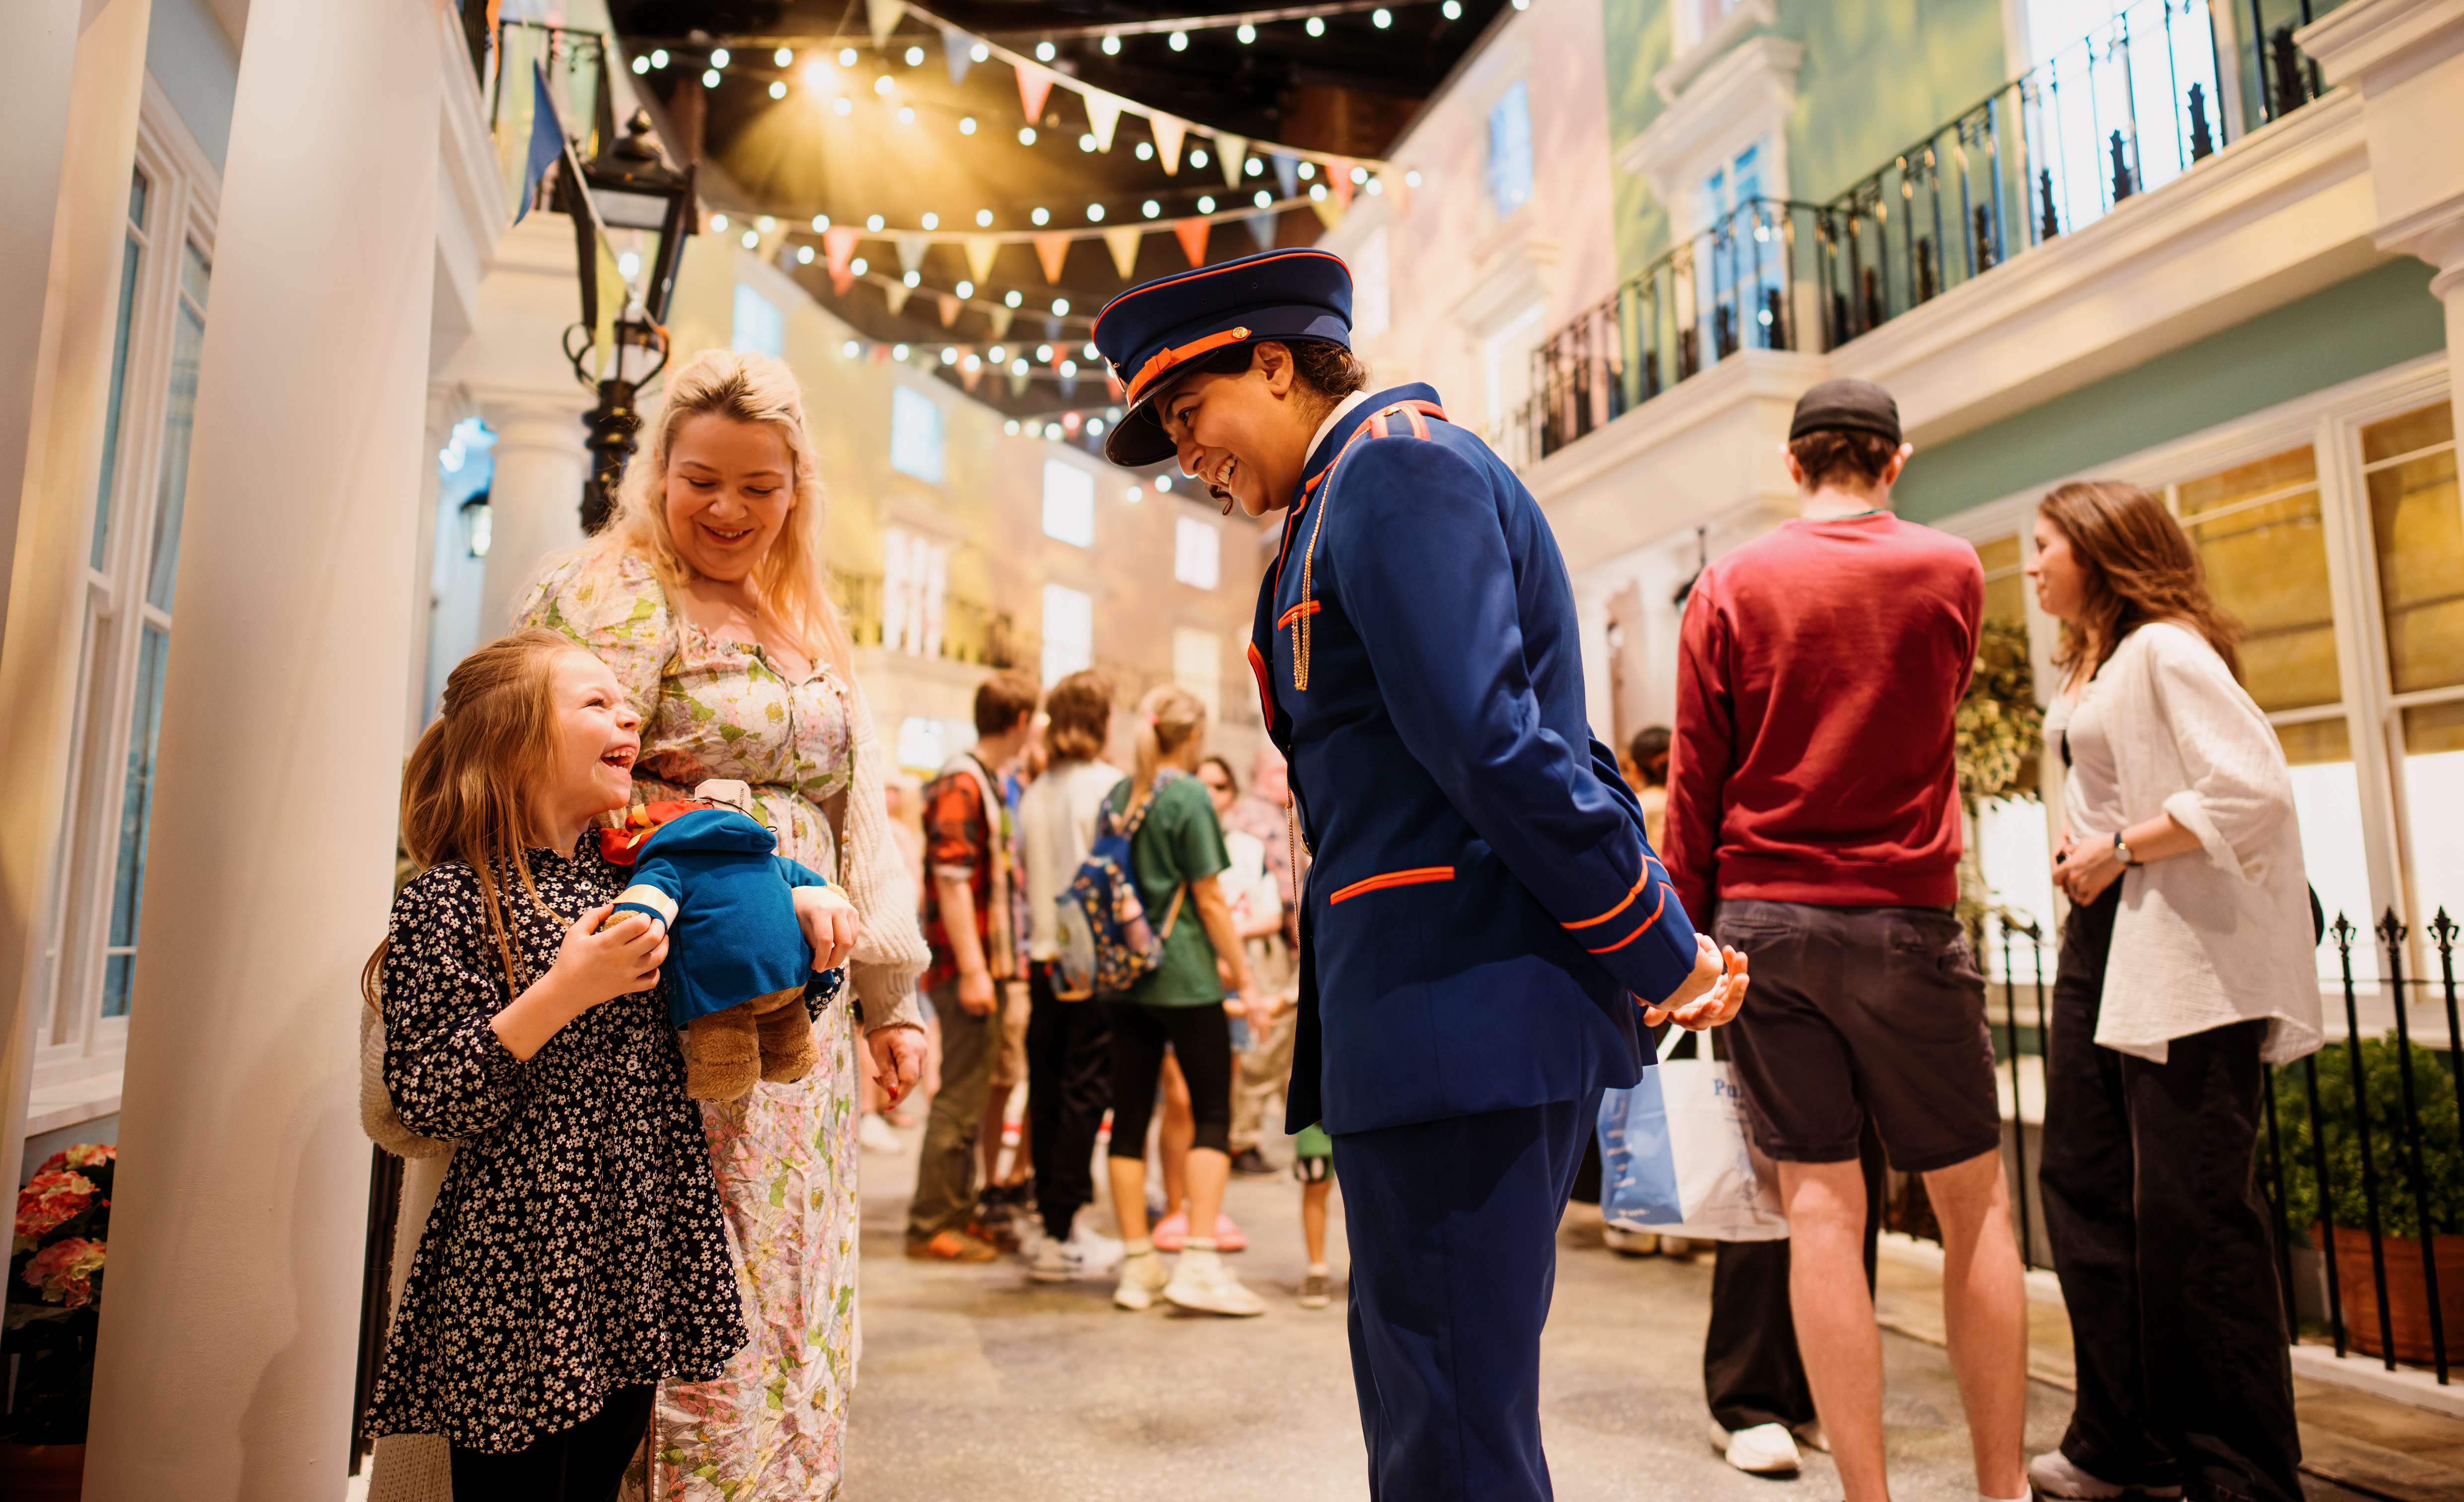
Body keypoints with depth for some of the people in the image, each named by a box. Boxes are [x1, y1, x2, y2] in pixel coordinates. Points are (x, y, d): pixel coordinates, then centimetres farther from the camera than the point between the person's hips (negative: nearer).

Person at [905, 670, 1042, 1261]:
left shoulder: (989, 783, 17)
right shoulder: (961, 785, -13)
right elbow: (951, 881, -20)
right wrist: (972, 970, -22)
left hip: (988, 965, 10)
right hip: (967, 967, -10)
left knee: (970, 1094, 16)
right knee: (961, 1096, -3)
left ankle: (958, 1211, 26)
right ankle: (931, 1225, 7)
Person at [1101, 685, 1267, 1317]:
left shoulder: (1118, 797, 10)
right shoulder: (1189, 796, -9)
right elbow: (1209, 897, -10)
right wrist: (1244, 977, -5)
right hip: (1185, 978, -6)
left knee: (1129, 1116, 7)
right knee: (1213, 1114, 1)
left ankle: (1138, 1264, 13)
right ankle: (1199, 1262, -5)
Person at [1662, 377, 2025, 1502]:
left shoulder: (1729, 586, 2)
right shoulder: (1950, 570, 4)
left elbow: (1695, 784, 0)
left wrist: (1685, 933, 5)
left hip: (1763, 919, 1)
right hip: (1900, 915, 0)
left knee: (1820, 1205, 4)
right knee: (1974, 1201, 12)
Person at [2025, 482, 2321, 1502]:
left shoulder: (2166, 650, -11)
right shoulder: (2091, 665, 18)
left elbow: (2255, 789, -22)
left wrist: (2119, 849, -16)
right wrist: (2077, 845, 9)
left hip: (2185, 957, -10)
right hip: (2102, 936, 10)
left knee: (2189, 1210, -4)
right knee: (2084, 1181, 10)